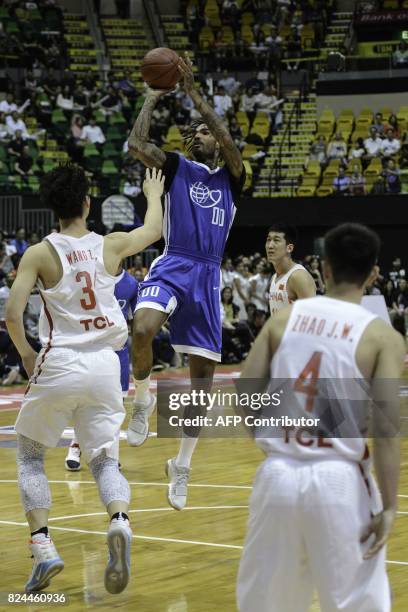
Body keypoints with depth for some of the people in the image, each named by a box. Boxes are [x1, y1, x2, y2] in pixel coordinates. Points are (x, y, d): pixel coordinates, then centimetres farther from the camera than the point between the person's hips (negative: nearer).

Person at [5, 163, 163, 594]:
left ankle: (42, 547, 3)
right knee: (104, 461, 11)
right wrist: (154, 194, 44)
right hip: (104, 365, 2)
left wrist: (25, 351, 5)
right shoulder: (110, 246, 3)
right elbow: (153, 230, 25)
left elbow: (12, 313, -14)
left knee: (29, 455, 18)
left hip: (59, 365, -2)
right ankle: (119, 522, -22)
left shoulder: (40, 254, -5)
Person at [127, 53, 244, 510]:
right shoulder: (176, 167, 12)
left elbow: (229, 143, -8)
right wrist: (152, 99, 3)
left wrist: (194, 95, -10)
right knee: (143, 330, -34)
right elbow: (136, 145, -6)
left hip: (207, 275, 2)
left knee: (202, 375, 3)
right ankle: (143, 401, -8)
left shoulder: (230, 176, 14)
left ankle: (182, 466, 15)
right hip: (172, 266, -2)